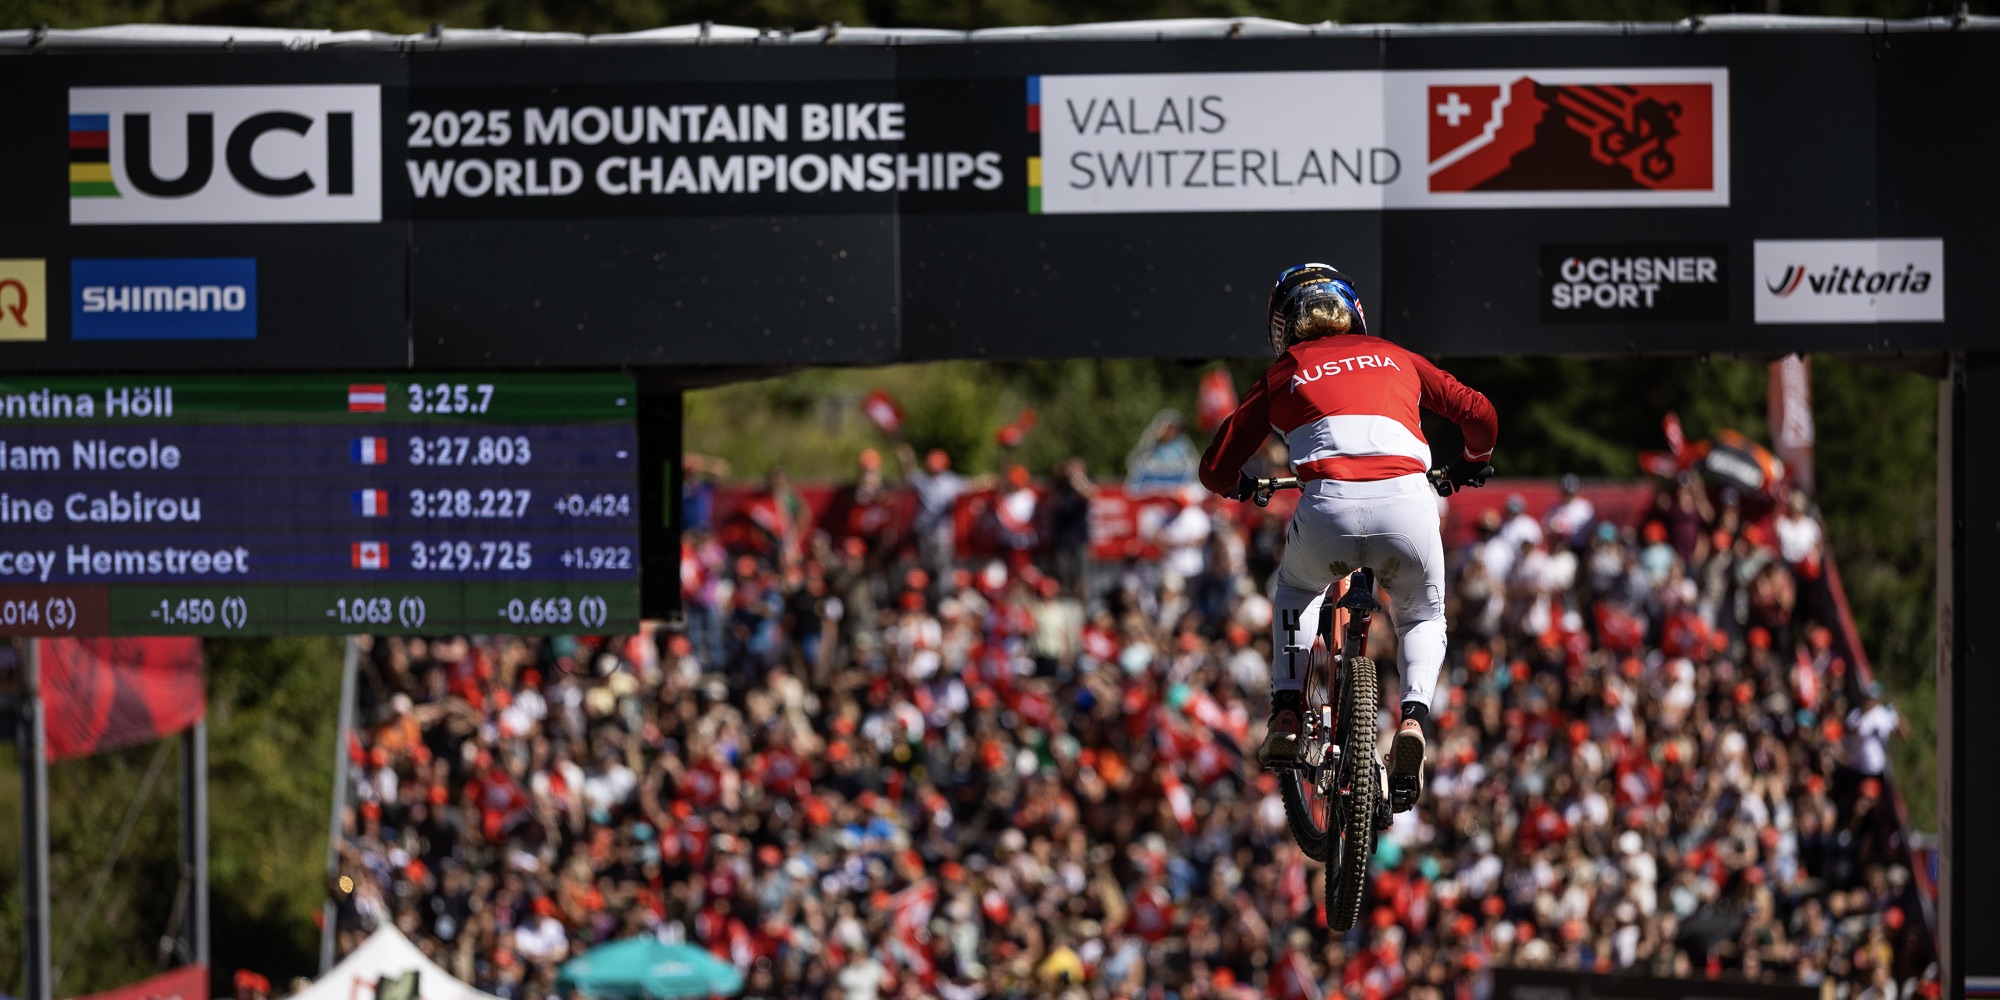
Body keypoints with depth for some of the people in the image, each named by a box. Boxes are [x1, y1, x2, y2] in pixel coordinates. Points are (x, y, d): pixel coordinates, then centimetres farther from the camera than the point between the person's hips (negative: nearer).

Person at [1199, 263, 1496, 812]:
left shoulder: (1284, 375, 23)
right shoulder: (1395, 357, 27)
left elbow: (1216, 468, 20)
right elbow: (1480, 416, 24)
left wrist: (1238, 486, 45)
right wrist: (1472, 463, 46)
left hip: (1328, 509, 0)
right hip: (1407, 507, 0)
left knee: (1297, 590, 36)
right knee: (1423, 620, 28)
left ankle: (1286, 716, 20)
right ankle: (1413, 718, -1)